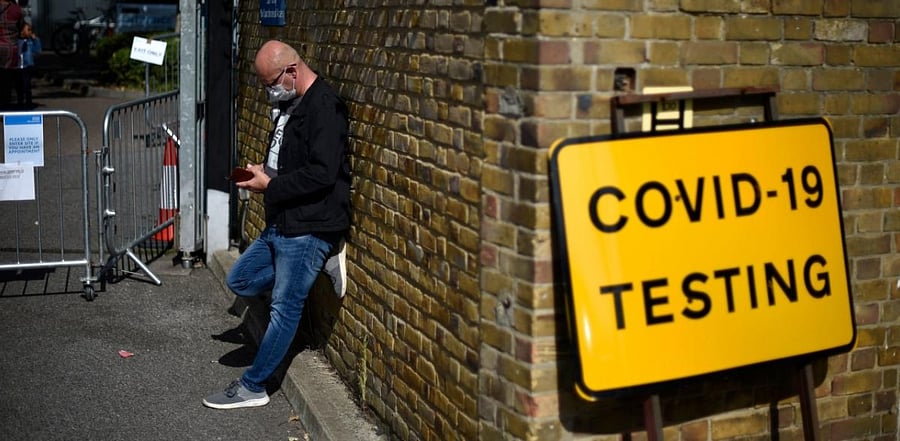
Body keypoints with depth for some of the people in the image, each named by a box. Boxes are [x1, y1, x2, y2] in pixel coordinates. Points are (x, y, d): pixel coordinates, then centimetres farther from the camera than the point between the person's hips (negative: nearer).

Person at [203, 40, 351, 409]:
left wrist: (270, 185, -15)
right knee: (240, 281, 18)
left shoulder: (324, 108, -18)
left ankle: (252, 387, 9)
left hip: (308, 228, -11)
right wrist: (264, 171, 6)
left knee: (285, 307, 0)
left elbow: (321, 174, -26)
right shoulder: (290, 105, 13)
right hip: (280, 224, 11)